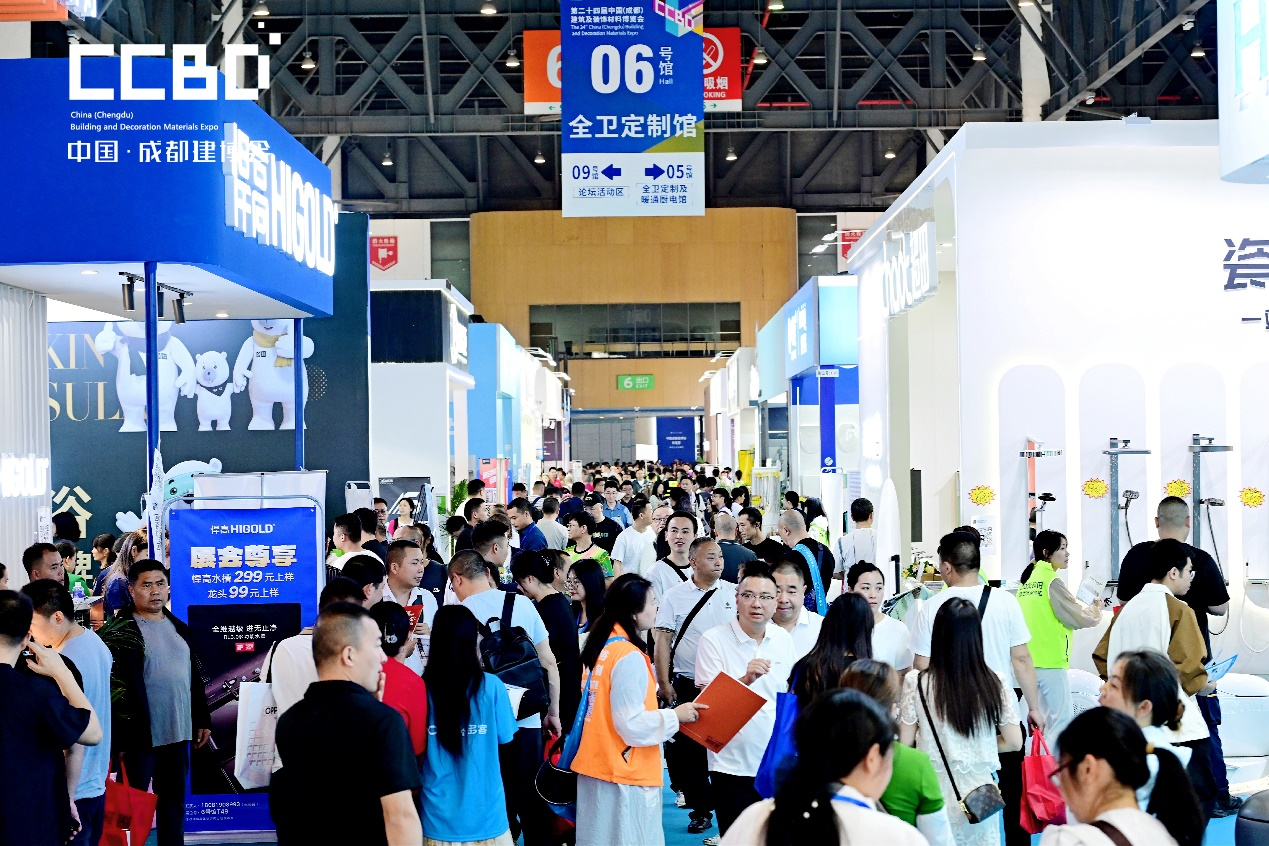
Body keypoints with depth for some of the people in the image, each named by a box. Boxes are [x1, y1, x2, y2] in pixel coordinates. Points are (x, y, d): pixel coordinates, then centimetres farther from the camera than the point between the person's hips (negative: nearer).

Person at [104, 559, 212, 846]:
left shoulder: (179, 628, 13)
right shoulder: (121, 633, -8)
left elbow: (195, 678, 18)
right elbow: (114, 687, -12)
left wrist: (202, 720, 15)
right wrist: (120, 736, -17)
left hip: (178, 733, 6)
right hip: (140, 735, -6)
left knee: (174, 801, 12)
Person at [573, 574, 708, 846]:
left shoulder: (602, 645, 7)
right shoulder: (630, 657, -19)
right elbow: (632, 724, -19)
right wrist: (675, 715, -8)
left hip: (596, 765, 9)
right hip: (626, 775, -9)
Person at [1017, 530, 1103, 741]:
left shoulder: (1027, 580, 11)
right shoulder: (1052, 581, -12)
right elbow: (1076, 617, -8)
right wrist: (1096, 614, 13)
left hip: (1029, 660, 8)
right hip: (1051, 662, -8)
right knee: (1062, 719, -4)